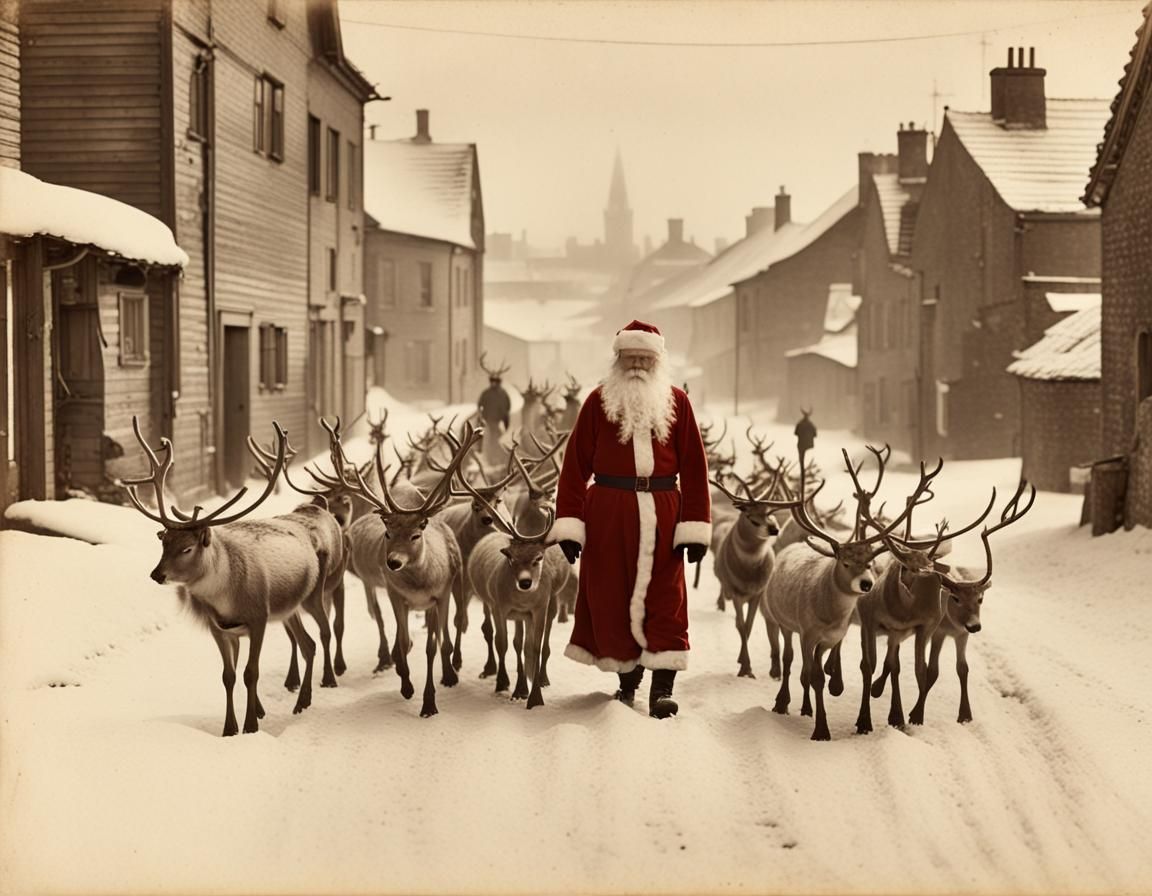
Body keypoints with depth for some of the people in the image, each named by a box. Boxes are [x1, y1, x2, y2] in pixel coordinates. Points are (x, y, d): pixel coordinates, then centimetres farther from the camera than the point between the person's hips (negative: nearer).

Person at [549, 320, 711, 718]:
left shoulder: (676, 402, 5)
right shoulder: (599, 401, 3)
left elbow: (694, 466, 1)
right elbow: (576, 464, 0)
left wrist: (695, 527, -5)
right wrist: (569, 523, -8)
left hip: (661, 515, 0)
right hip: (607, 514, 0)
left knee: (665, 600, -4)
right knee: (612, 599, 4)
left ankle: (662, 687, -4)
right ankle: (627, 680, 20)